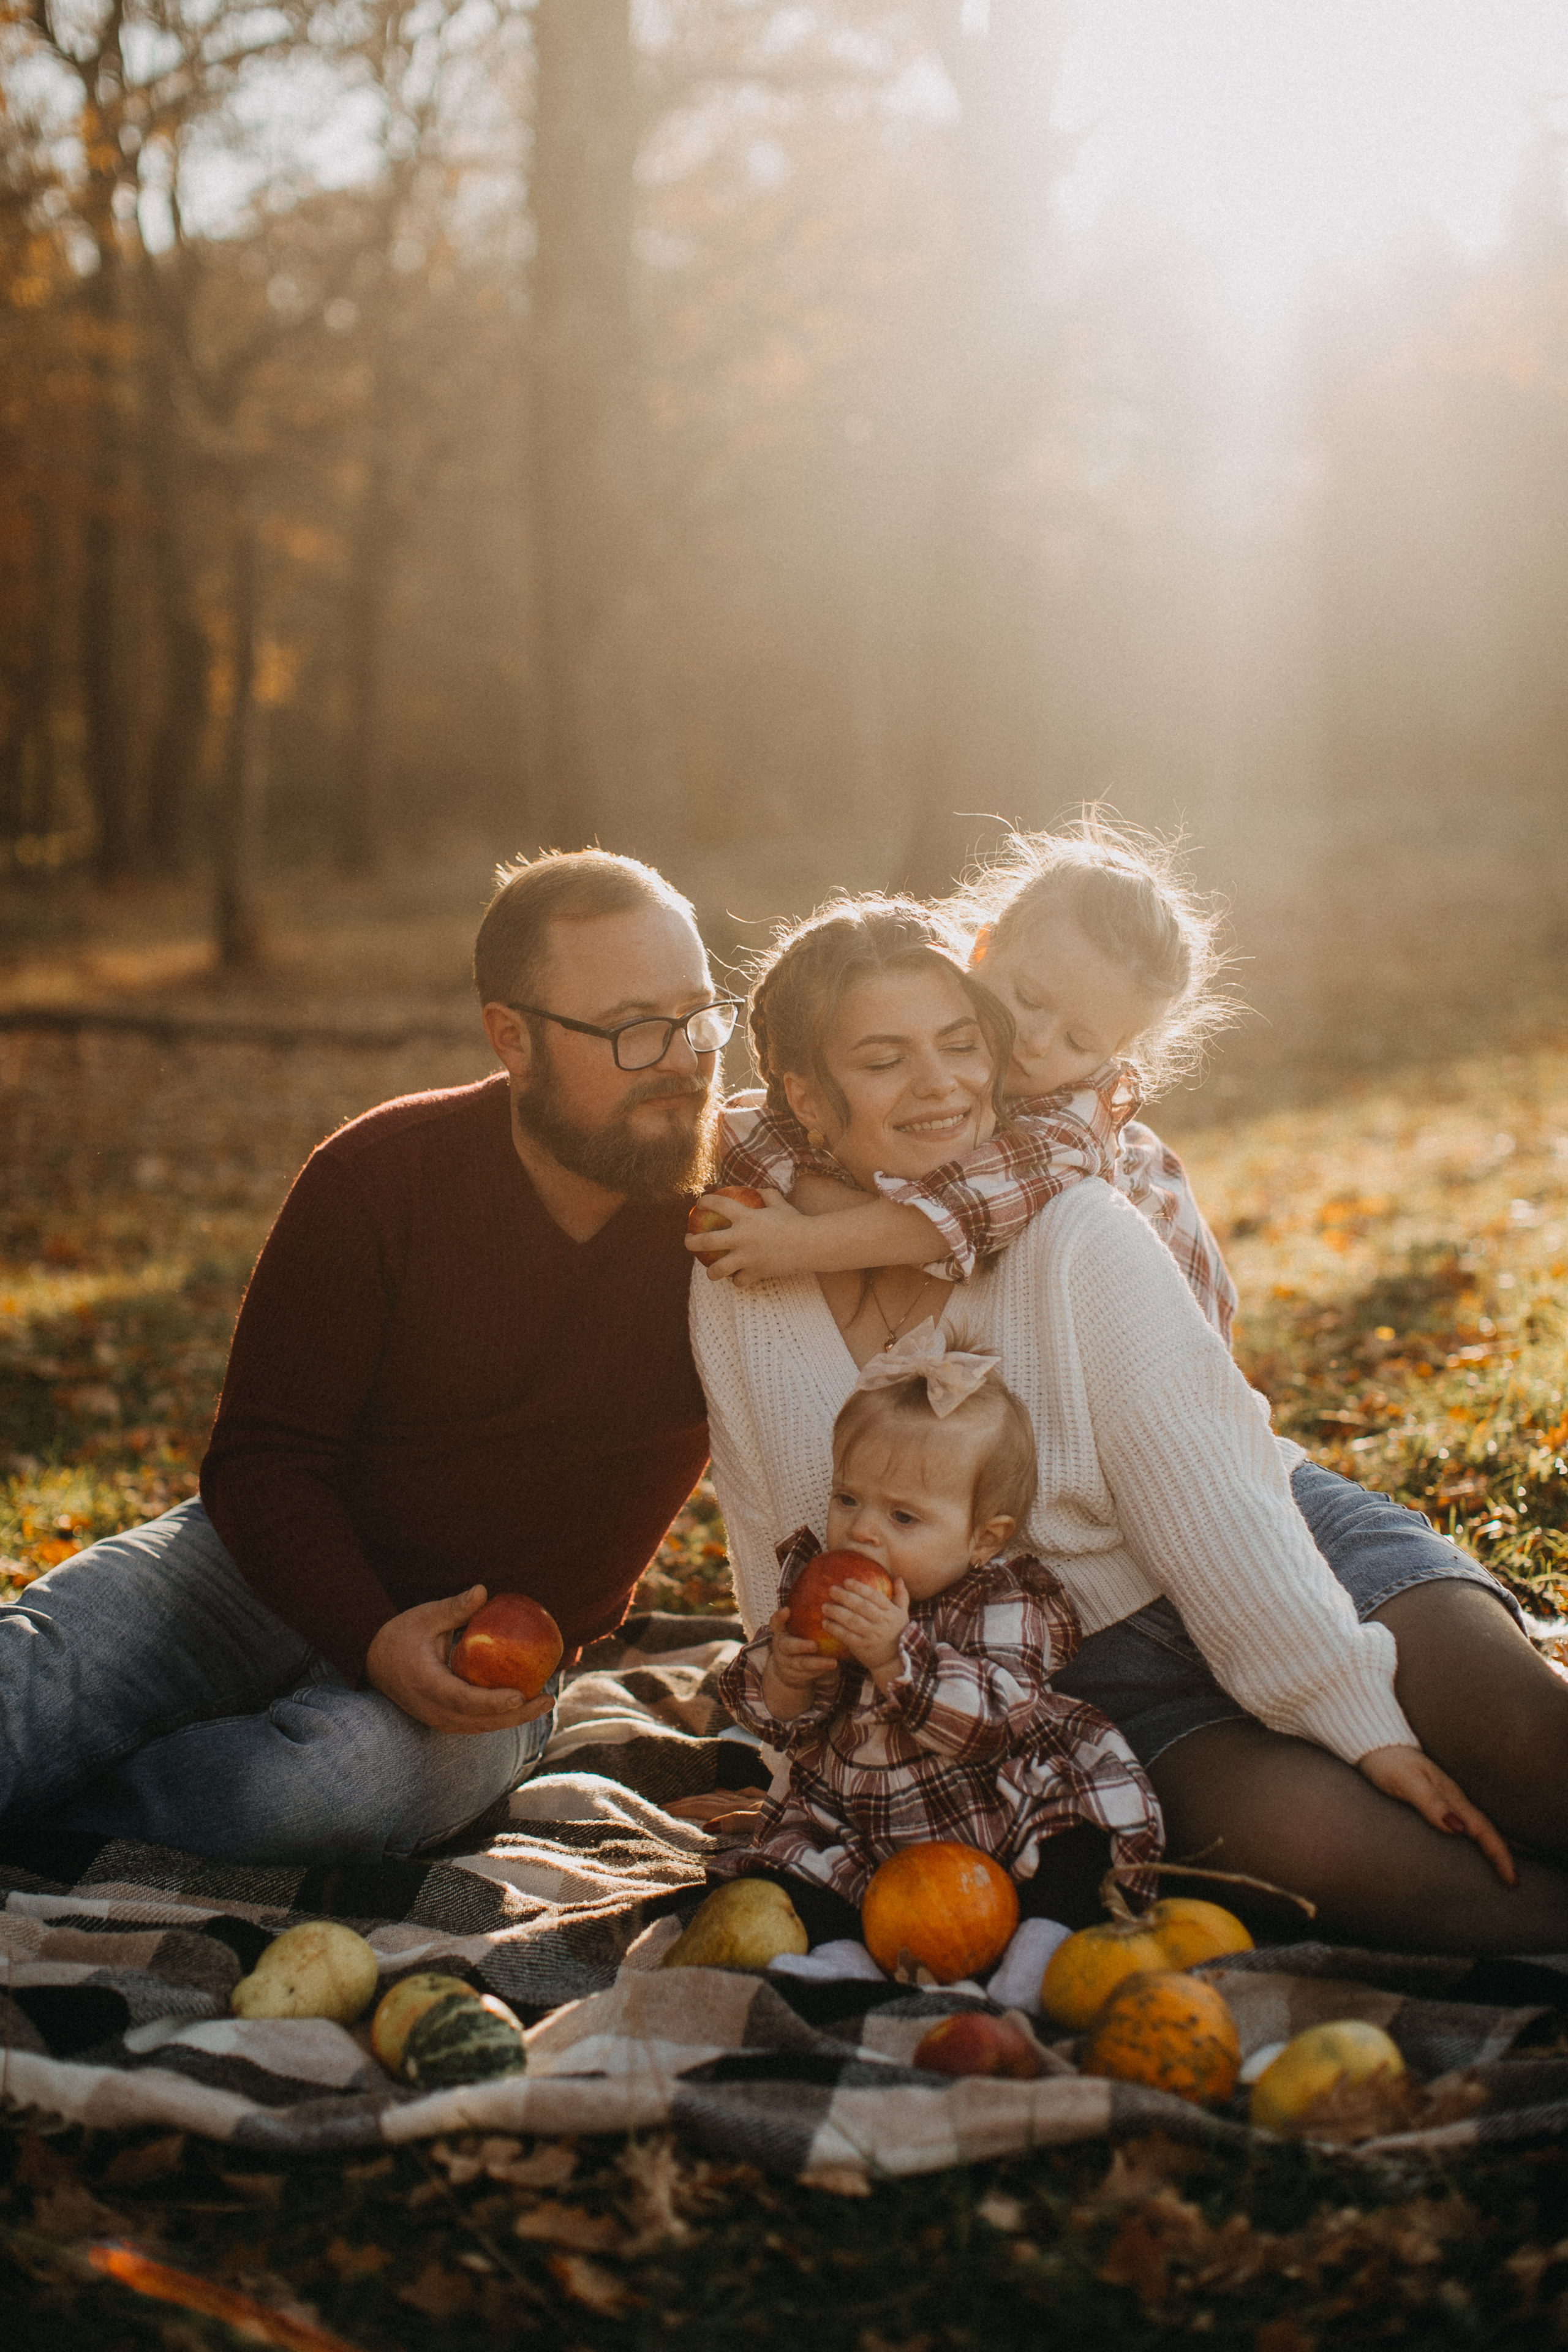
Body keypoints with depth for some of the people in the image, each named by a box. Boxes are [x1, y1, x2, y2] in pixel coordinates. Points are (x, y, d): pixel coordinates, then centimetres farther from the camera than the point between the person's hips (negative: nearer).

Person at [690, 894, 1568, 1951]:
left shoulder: (1077, 1233, -11)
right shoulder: (739, 1301, -2)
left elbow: (1210, 1498, -15)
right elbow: (782, 1583, 9)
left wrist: (1364, 1717, -20)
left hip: (1293, 1551, -1)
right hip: (1095, 1674, 1)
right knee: (1309, 1835, -29)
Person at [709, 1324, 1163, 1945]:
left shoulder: (1007, 1606, -10)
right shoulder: (814, 1580, 3)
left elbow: (991, 1719, -26)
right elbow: (773, 1722, 4)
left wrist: (895, 1656, -36)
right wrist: (784, 1679, -20)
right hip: (845, 1830, 3)